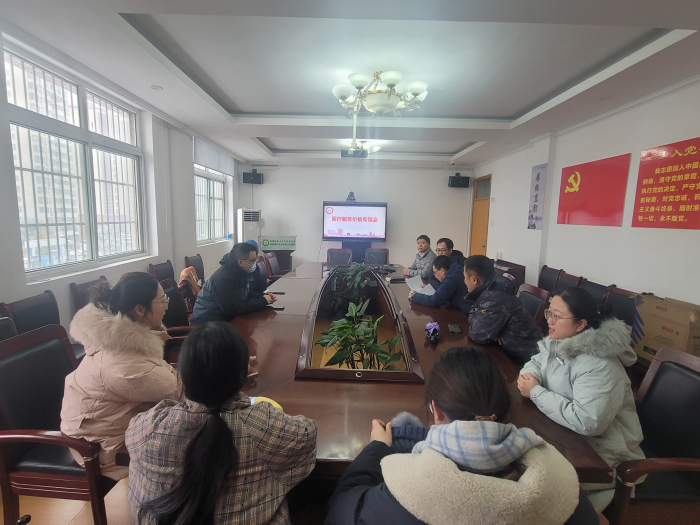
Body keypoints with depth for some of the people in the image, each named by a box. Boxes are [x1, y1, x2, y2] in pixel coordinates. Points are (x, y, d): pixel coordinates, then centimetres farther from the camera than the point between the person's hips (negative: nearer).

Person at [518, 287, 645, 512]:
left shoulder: (599, 367, -28)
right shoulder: (556, 342, -2)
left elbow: (586, 422, -34)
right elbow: (536, 362, 13)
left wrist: (536, 392, -26)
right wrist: (528, 376, -11)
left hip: (601, 456, -8)